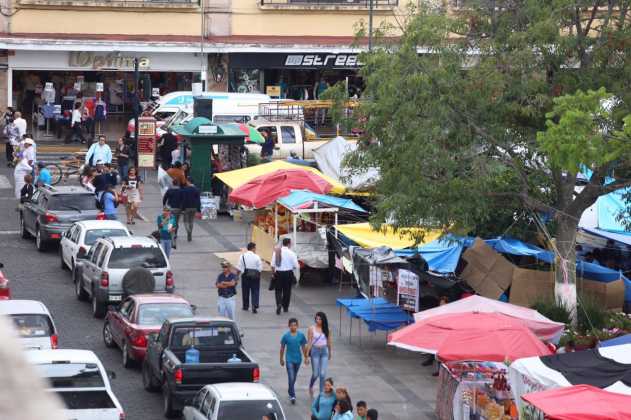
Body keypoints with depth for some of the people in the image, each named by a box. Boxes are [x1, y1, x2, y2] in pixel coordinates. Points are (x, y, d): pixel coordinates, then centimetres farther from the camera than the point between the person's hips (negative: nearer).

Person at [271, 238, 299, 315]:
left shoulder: (276, 252, -2)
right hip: (288, 273, -1)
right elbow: (296, 266, -7)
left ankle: (279, 304, -17)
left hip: (278, 273, 1)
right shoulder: (291, 253, -8)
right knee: (287, 290, 13)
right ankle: (285, 307, 21)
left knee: (278, 290, 7)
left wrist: (274, 272, 13)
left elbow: (272, 265, -2)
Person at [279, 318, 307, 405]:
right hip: (289, 359, -3)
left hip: (298, 359, 3)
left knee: (294, 377, 18)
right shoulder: (286, 336, -8)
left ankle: (290, 392, 39)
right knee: (291, 378, -11)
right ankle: (292, 396, -10)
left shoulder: (301, 335, -3)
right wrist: (281, 359, 6)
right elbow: (282, 348, 1)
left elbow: (303, 347, 6)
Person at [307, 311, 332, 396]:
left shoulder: (326, 329, 0)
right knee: (315, 374, 2)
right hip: (315, 351, -2)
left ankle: (322, 392, 7)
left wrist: (329, 353, 19)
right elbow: (309, 342, -7)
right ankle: (310, 386, 33)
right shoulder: (312, 329, -7)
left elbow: (329, 342, 11)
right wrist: (307, 354, -10)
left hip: (324, 351, 2)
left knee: (323, 374, -1)